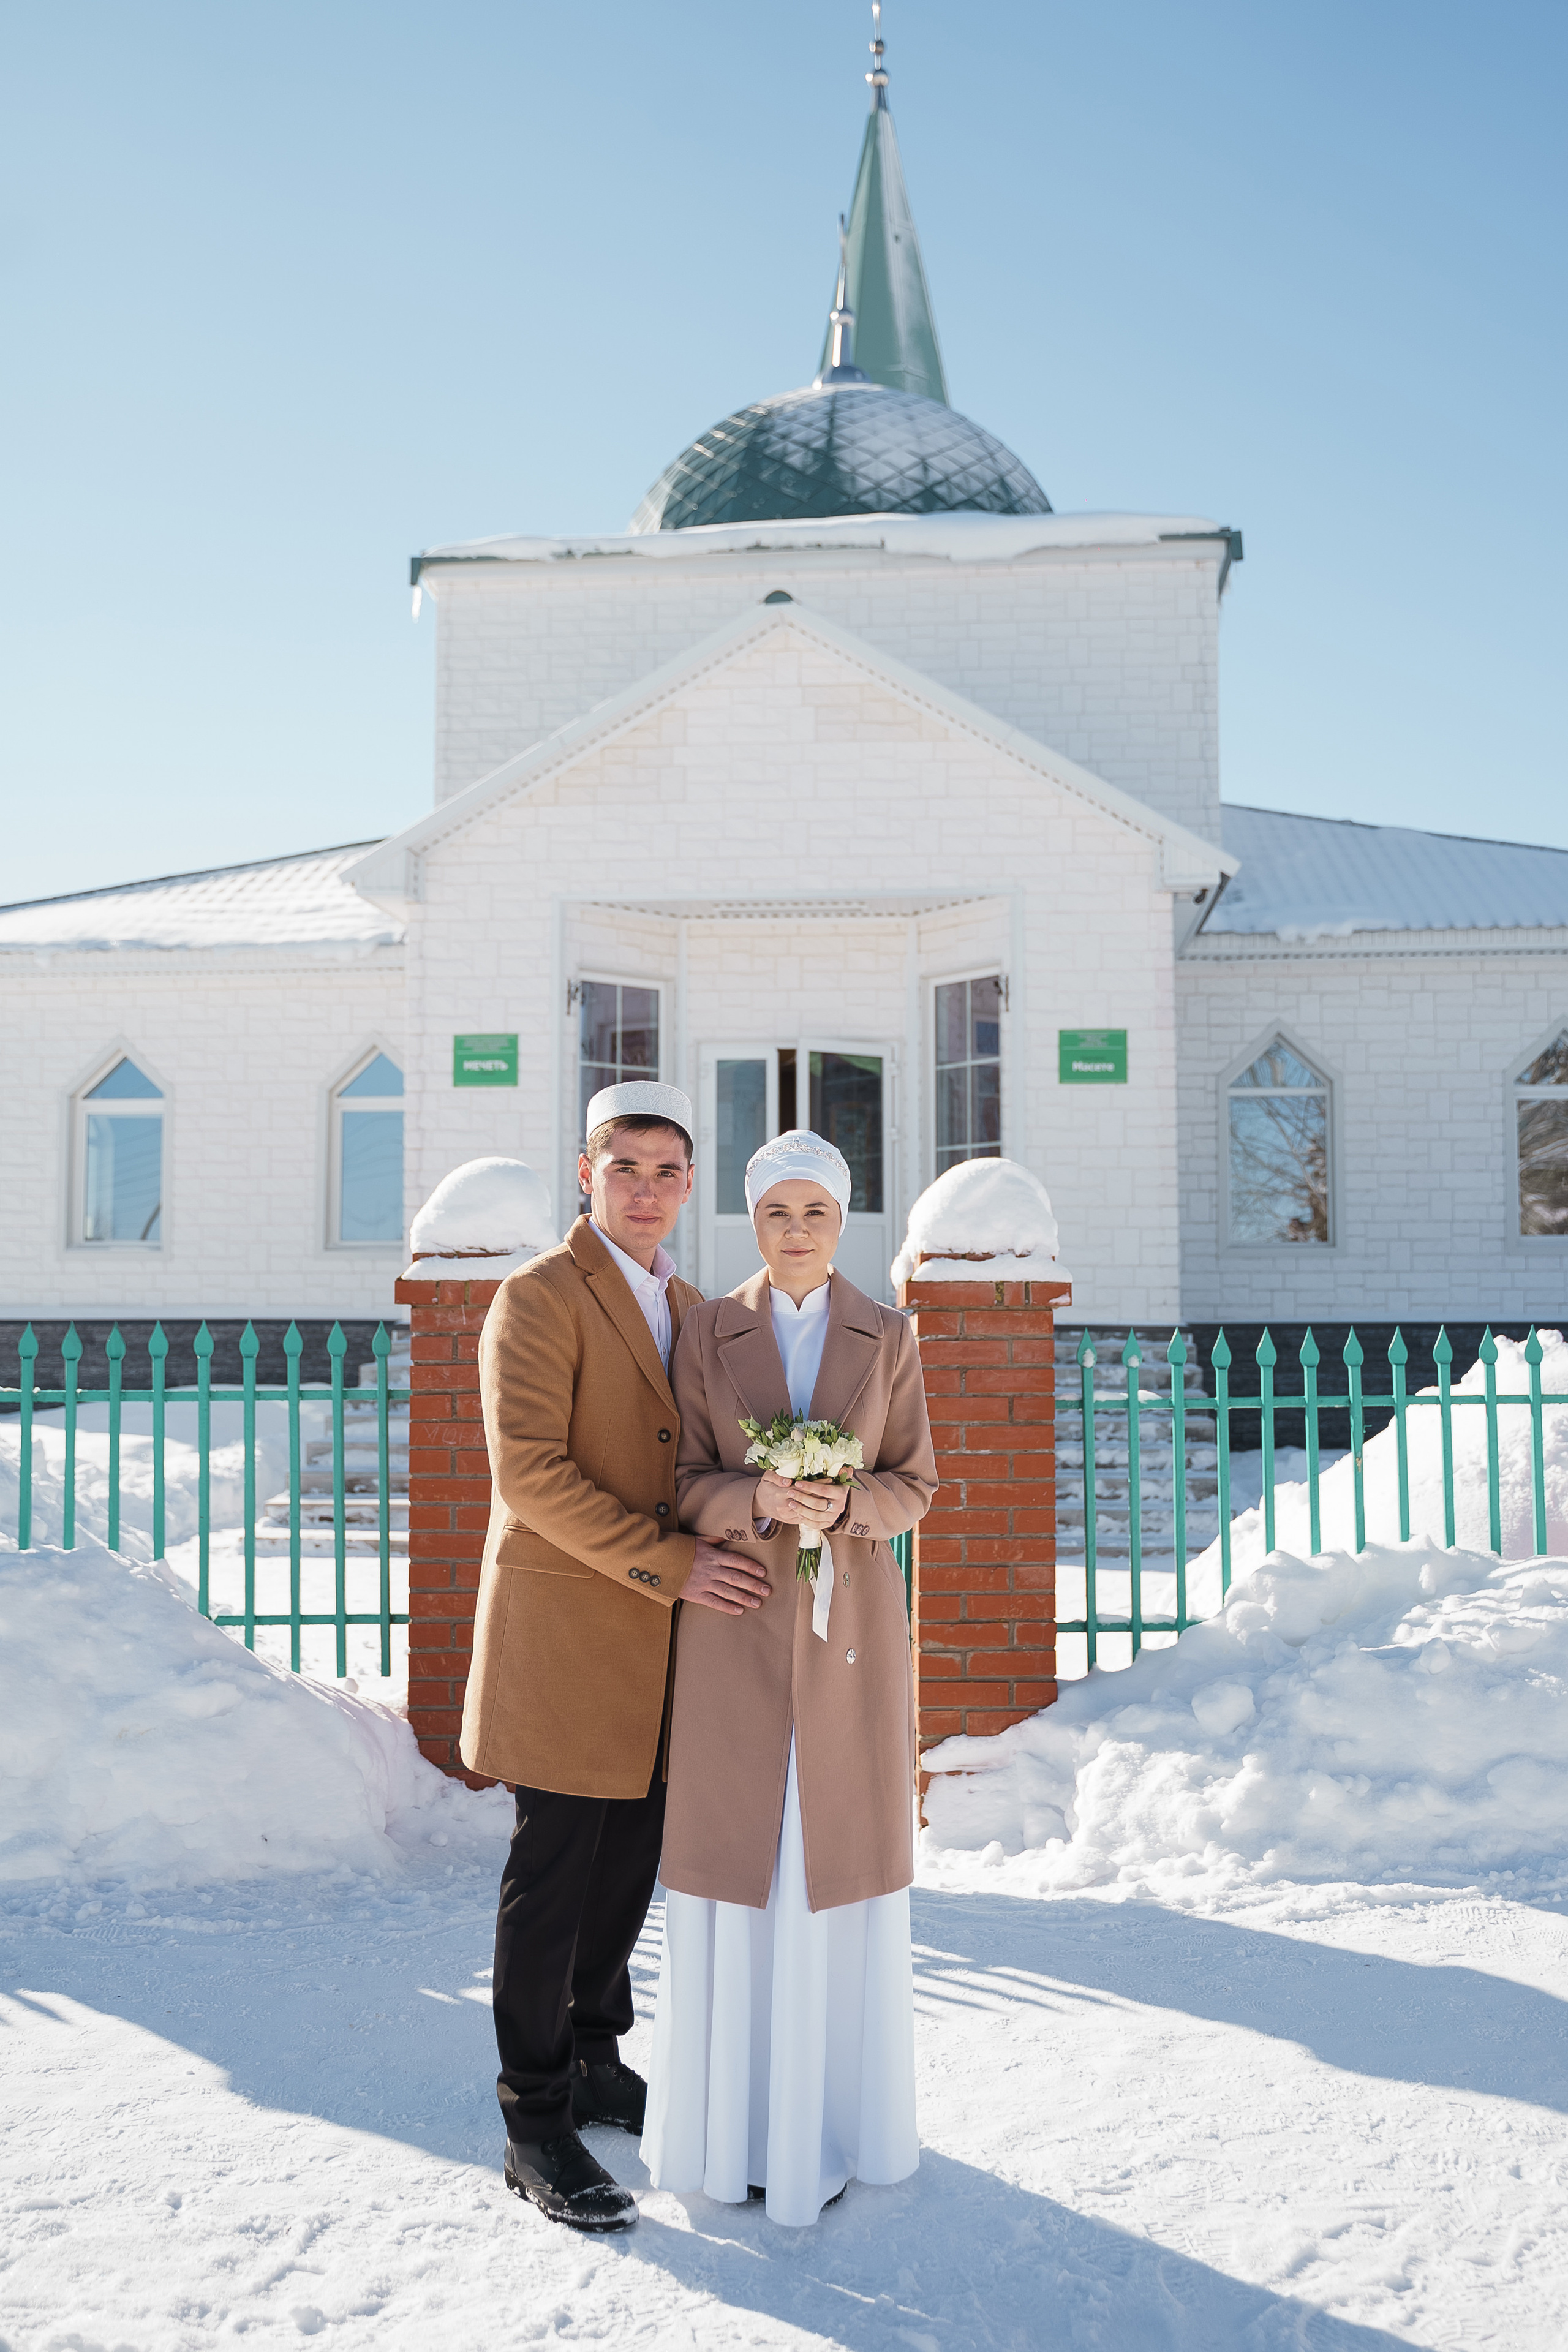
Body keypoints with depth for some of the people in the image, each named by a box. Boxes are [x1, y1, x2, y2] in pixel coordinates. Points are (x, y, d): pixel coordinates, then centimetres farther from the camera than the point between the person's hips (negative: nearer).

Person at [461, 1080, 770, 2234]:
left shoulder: (691, 1307, 14)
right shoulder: (539, 1296, -10)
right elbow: (530, 1470, -19)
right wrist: (671, 1563, -21)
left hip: (662, 1633, 7)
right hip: (564, 1622, -7)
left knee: (633, 1859, 15)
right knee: (556, 1868, -2)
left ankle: (596, 2061, 33)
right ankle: (536, 2124, 10)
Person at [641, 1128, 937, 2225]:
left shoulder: (887, 1337, 3)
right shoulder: (707, 1332, 2)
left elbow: (915, 1485, 3)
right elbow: (688, 1482, 0)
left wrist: (844, 1506, -18)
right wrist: (756, 1500, -21)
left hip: (850, 1621, 0)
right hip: (736, 1625, 0)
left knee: (840, 1863, 5)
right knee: (735, 1863, 3)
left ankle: (832, 2114, 21)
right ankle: (734, 2112, 19)